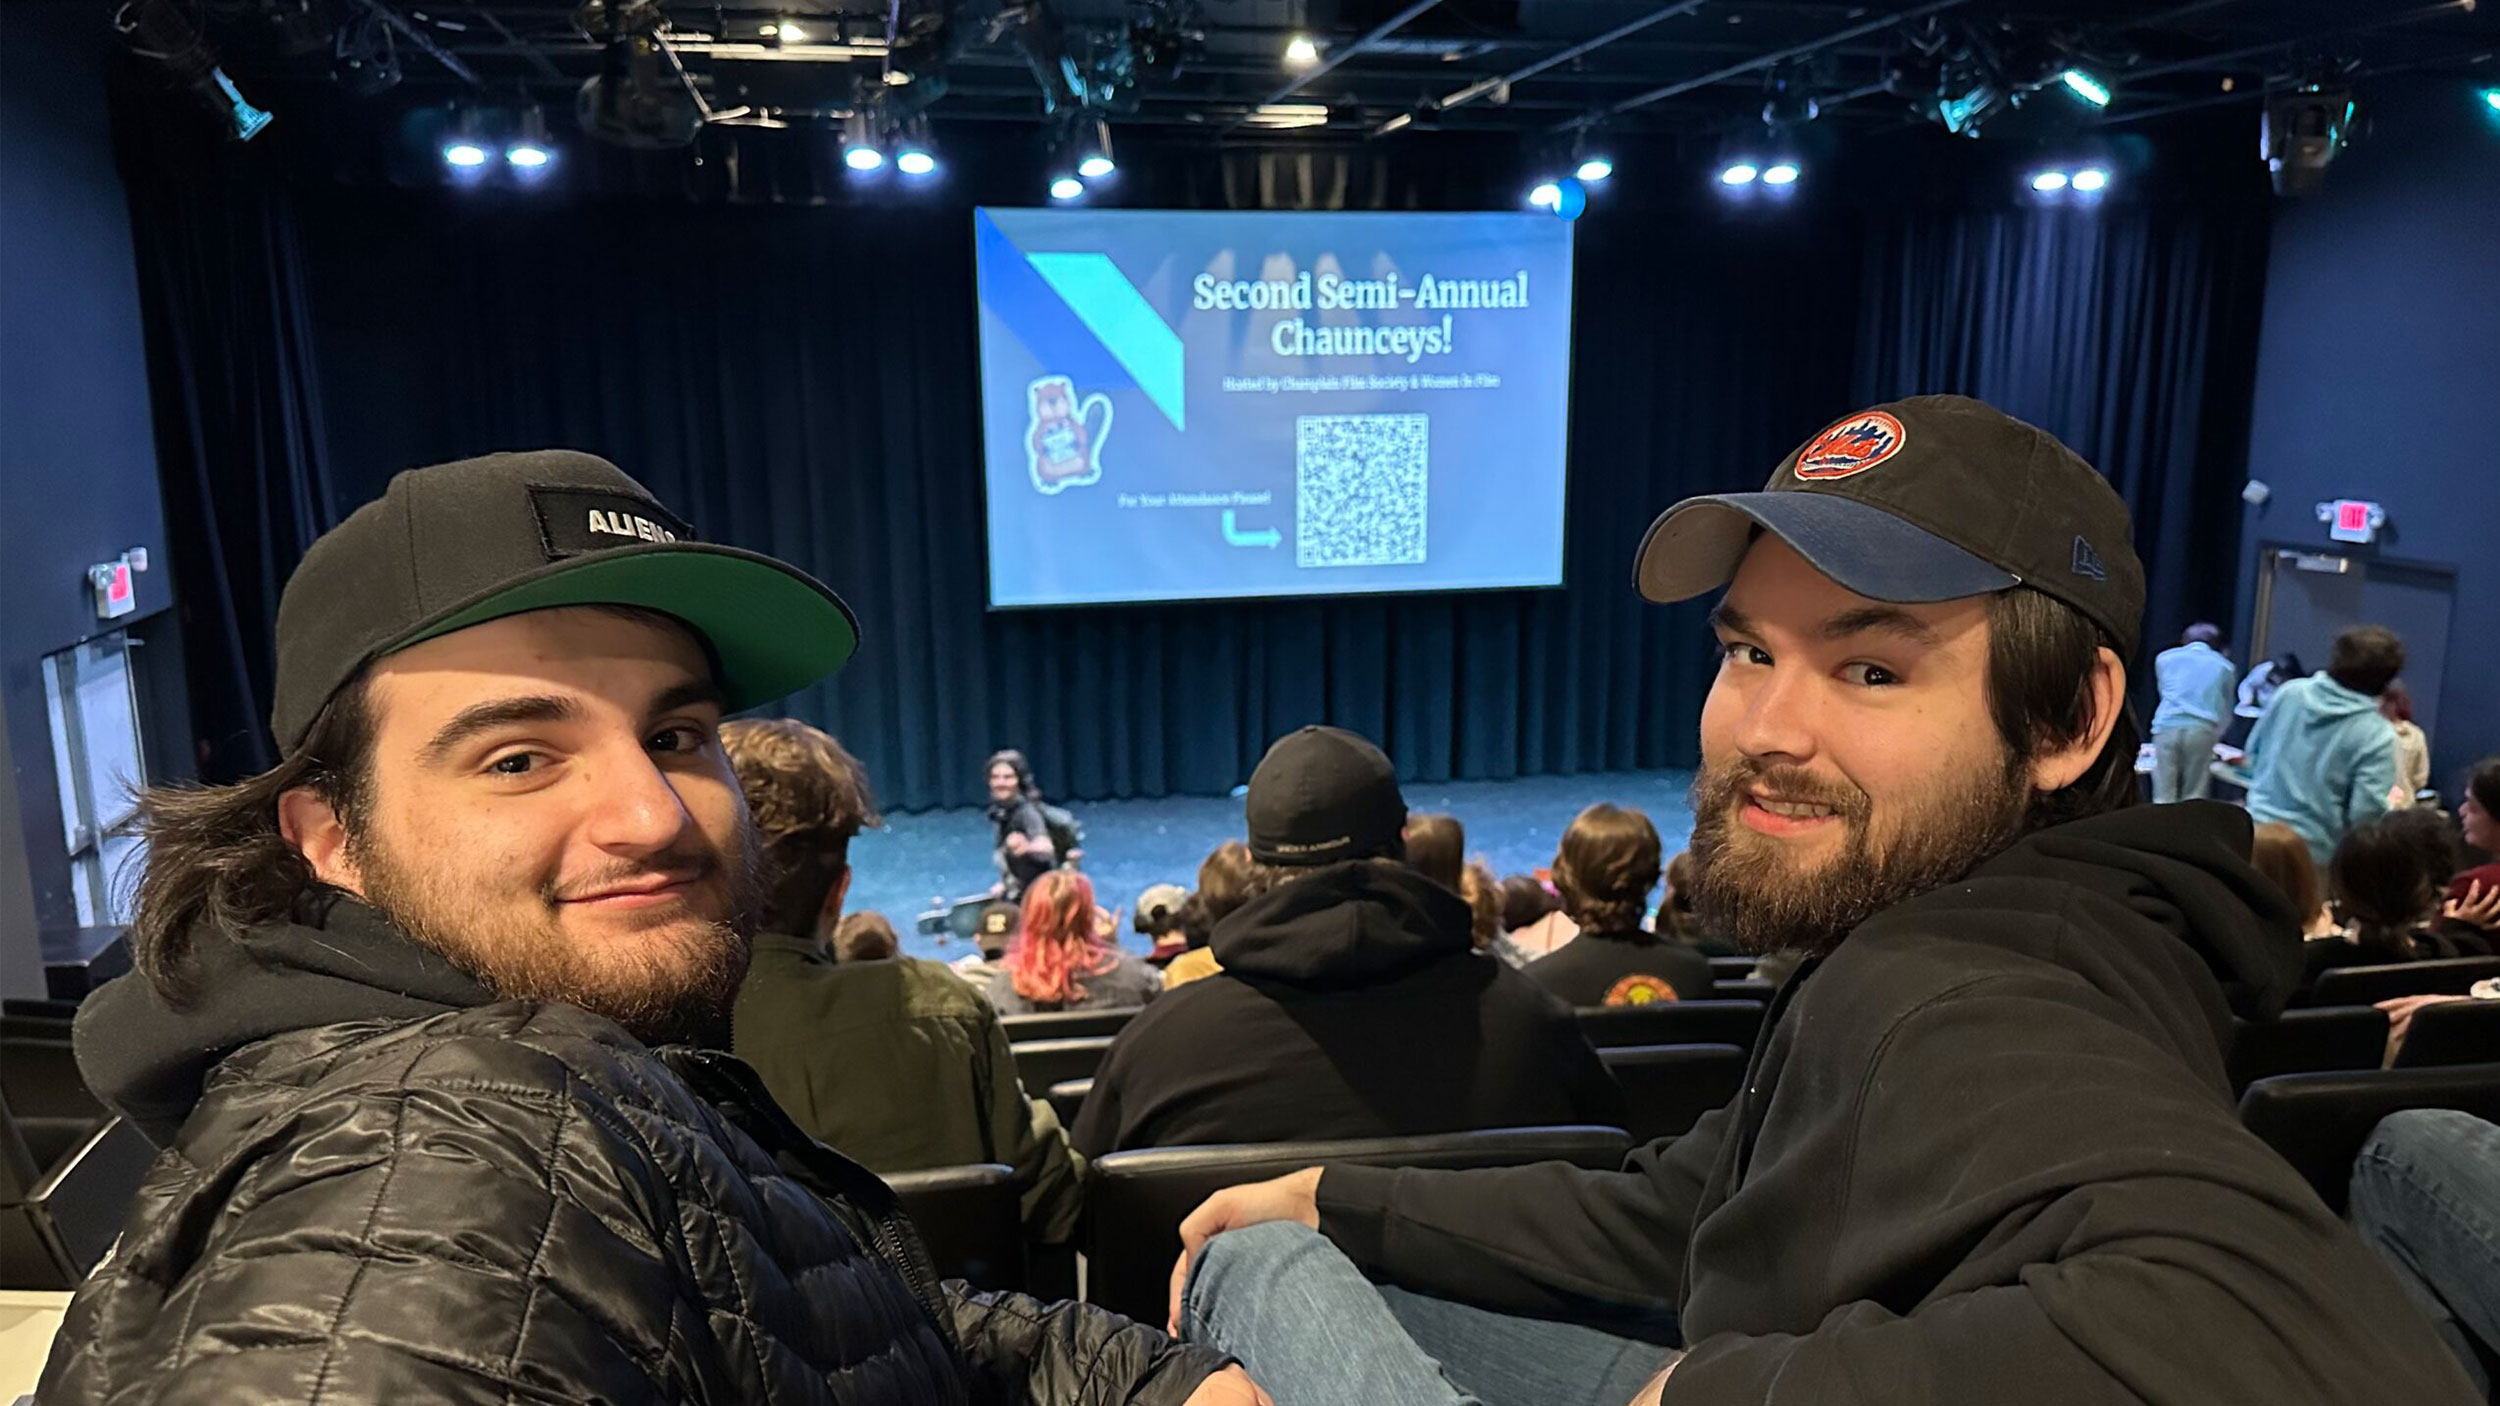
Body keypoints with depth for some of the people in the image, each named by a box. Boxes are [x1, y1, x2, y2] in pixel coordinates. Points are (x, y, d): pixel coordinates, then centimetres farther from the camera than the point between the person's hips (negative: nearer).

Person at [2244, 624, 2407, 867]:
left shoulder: (2290, 693, -2)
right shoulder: (2377, 736, -15)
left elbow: (2253, 751, 9)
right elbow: (2367, 813, -16)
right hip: (2312, 851, -4)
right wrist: (2391, 805, 5)